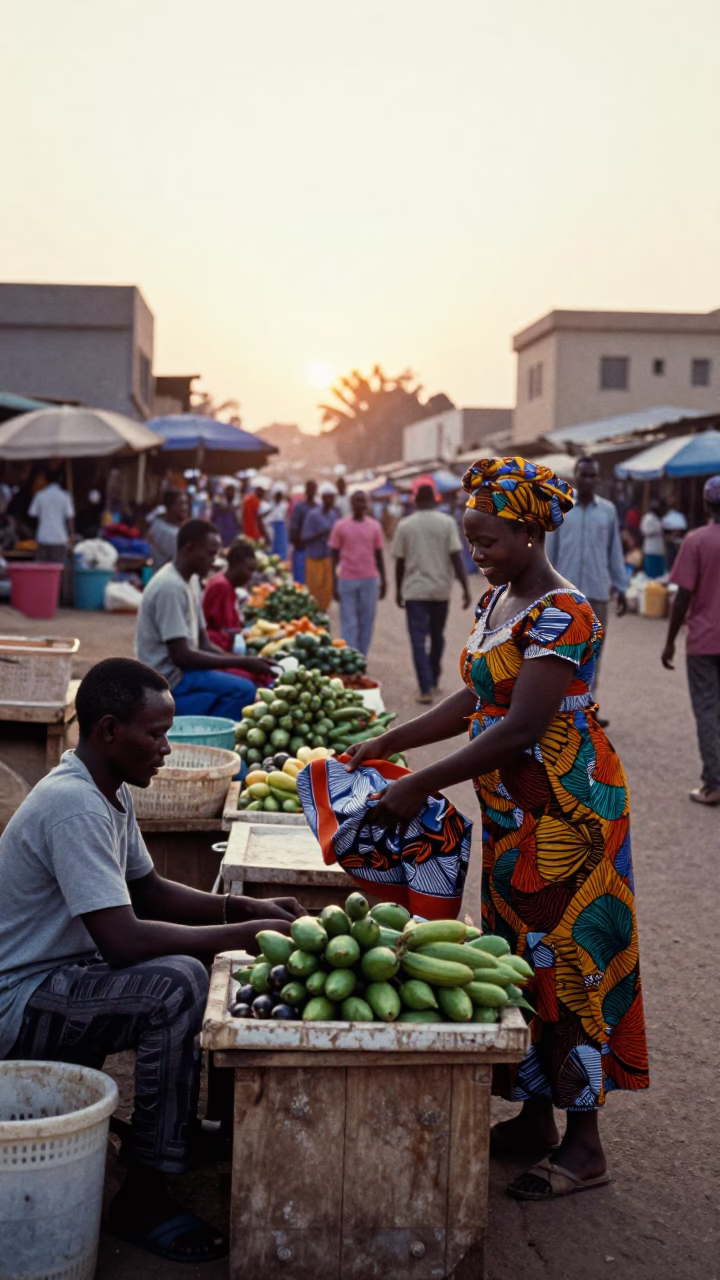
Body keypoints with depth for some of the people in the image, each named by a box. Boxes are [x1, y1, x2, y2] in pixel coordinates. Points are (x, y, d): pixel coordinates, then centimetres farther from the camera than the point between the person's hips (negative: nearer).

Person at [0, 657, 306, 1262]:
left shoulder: (110, 792, 6)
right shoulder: (75, 807, -26)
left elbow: (149, 892, 16)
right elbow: (123, 940, -31)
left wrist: (245, 906, 2)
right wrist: (246, 935, -24)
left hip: (59, 975, 11)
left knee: (193, 954, 14)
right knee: (177, 983, -28)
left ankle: (180, 1126, 23)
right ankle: (144, 1193, -18)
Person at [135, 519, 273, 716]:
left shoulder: (191, 581, 11)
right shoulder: (170, 587, -20)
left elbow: (203, 643, 13)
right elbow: (182, 656, -23)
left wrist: (246, 663, -2)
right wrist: (243, 663, -20)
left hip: (180, 669, 10)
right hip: (168, 680, -10)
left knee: (252, 679, 5)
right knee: (244, 690, -21)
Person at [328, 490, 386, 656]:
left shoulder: (374, 527, 6)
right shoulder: (340, 526, 1)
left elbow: (379, 556, 12)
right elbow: (334, 556, 3)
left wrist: (383, 581, 10)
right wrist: (334, 584, -2)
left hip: (370, 580, 2)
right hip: (347, 580, -2)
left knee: (366, 623, 4)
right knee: (349, 623, -3)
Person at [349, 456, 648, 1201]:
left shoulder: (561, 615, -20)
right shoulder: (497, 601, 10)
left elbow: (521, 728, -25)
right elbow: (476, 699, 15)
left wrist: (421, 786, -24)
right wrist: (389, 743, 8)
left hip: (565, 809, -9)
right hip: (513, 812, 9)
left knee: (567, 963, -2)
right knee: (521, 961, 15)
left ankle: (584, 1146, 9)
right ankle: (534, 1116, 28)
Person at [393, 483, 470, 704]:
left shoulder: (405, 525, -1)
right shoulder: (447, 522, -3)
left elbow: (400, 562, 2)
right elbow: (456, 557, -9)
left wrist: (398, 590, 14)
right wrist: (466, 588, -7)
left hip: (414, 590, -1)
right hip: (441, 589, 1)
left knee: (418, 640, 0)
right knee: (437, 637, 18)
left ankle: (426, 688, -10)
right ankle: (434, 681, 29)